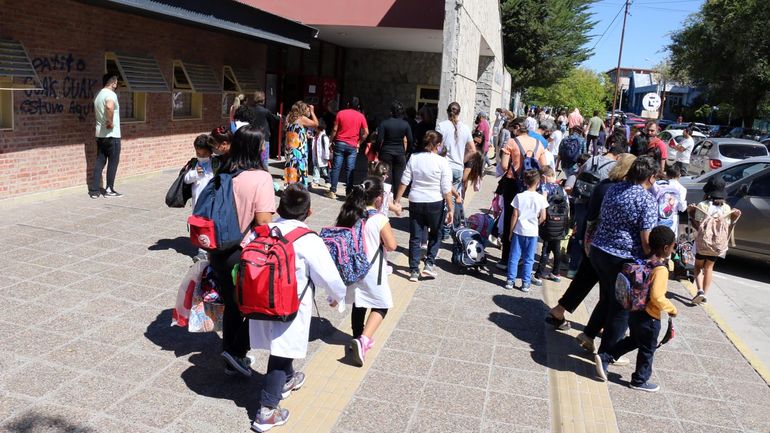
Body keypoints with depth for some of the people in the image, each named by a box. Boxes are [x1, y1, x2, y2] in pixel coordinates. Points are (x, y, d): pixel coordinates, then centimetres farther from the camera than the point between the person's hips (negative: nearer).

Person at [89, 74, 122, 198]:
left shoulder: (98, 95, 15)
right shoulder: (111, 94, -13)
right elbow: (109, 106, -35)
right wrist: (110, 122, -25)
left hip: (100, 134, 8)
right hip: (112, 134, -8)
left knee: (99, 162, 9)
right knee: (113, 162, 2)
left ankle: (94, 190, 8)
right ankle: (109, 189, 6)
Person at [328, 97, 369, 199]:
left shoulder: (341, 113, 1)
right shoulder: (361, 116, 3)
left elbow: (335, 129, -1)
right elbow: (366, 132, -1)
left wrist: (331, 141, 8)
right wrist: (359, 142, 9)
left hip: (340, 143, 0)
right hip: (352, 146, 0)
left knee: (336, 168, 3)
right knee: (349, 170, 2)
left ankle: (332, 191, 2)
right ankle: (348, 193, 3)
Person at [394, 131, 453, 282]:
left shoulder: (414, 158, 0)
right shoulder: (442, 162, -9)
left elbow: (404, 181, 1)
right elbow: (446, 189, -10)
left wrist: (397, 200, 9)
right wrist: (450, 209, -5)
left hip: (415, 202, 2)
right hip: (435, 203, -2)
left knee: (415, 237, 9)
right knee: (435, 235, 19)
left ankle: (414, 270, 11)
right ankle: (429, 264, 11)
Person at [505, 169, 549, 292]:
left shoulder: (519, 196, -7)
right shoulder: (541, 198, -6)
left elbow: (515, 215, -6)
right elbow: (543, 217, -4)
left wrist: (511, 231, 2)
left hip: (518, 231, 0)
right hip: (533, 232, 0)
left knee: (514, 257, 9)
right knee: (529, 259, 9)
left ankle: (510, 281, 12)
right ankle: (525, 283, 13)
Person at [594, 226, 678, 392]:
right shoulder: (661, 269, -24)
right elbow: (657, 297, -29)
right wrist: (672, 309, -15)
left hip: (635, 311, 8)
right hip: (649, 317, -8)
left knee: (633, 340, 25)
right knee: (647, 349, 11)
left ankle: (604, 357, 18)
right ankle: (640, 381, 26)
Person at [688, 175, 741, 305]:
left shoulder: (702, 206, -13)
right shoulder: (727, 208, -4)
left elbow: (698, 226, -13)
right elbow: (727, 228, -2)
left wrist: (691, 214, -4)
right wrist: (734, 218, 8)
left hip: (702, 241, -3)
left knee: (698, 266, 15)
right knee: (709, 267, 19)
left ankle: (700, 291, -5)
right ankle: (705, 294, 19)